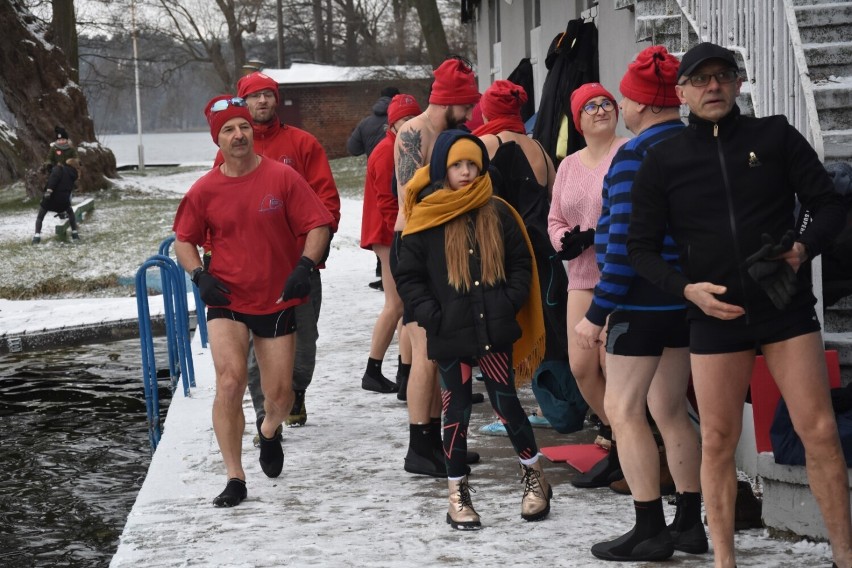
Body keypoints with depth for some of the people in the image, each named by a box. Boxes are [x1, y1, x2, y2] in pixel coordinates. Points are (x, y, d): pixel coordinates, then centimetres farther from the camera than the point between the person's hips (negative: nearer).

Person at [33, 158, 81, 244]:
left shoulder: (60, 168, 2)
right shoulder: (73, 175, 15)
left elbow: (54, 177, -17)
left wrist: (49, 189, -28)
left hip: (51, 197, -3)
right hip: (63, 200, 3)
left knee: (40, 217, 15)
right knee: (71, 213, 33)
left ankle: (37, 235, -1)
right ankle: (74, 233, 27)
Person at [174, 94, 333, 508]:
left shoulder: (282, 178, -6)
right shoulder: (205, 190, -2)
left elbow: (317, 226, -4)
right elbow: (183, 240, 10)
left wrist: (304, 266, -21)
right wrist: (199, 274, -8)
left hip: (277, 301, 0)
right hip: (227, 301, 0)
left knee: (280, 396, 5)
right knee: (230, 381, -19)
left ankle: (270, 430, 44)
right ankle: (235, 478, -8)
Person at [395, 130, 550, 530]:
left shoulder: (498, 214, 3)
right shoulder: (426, 219, -1)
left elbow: (521, 263, 9)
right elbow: (407, 276, 2)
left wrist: (509, 302, -5)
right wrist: (430, 315, -9)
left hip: (494, 330, 1)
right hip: (449, 334, -1)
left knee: (505, 402, 3)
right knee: (456, 410, 6)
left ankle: (534, 477, 21)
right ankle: (457, 493, 16)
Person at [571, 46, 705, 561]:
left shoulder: (635, 156, -15)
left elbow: (626, 240, -19)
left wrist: (597, 313, -15)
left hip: (644, 299, -8)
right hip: (689, 296, 8)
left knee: (623, 409, -3)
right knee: (669, 409, 16)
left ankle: (651, 531, -4)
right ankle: (689, 525, 18)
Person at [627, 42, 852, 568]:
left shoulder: (776, 136, 3)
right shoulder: (663, 160, 3)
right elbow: (643, 247, 7)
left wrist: (803, 248, -14)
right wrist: (687, 288, -10)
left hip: (787, 307, 0)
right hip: (716, 314, 0)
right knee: (718, 441, 3)